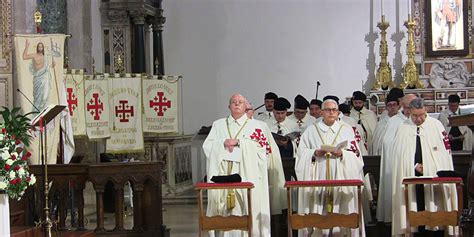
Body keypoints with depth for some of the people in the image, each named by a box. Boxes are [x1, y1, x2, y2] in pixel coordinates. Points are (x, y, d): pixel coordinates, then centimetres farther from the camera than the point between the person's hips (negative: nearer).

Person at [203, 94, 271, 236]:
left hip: (247, 176, -2)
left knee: (249, 211, -8)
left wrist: (238, 142, -12)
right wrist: (224, 143, -10)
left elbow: (261, 148, -4)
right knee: (224, 213, -3)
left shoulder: (255, 125, 9)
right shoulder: (218, 125, 16)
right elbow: (207, 146, 7)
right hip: (223, 176, 2)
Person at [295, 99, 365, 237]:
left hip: (340, 178, 0)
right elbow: (301, 152, 5)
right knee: (317, 213, -5)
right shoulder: (311, 130, 11)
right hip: (317, 179, 0)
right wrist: (314, 153, -13)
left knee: (340, 211, -5)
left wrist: (342, 153, -13)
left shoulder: (346, 130, 11)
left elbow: (355, 154, 5)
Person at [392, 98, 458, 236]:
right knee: (417, 209, 1)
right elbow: (399, 153, 5)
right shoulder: (403, 129, 7)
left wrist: (428, 166, -7)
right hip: (412, 176, 1)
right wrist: (415, 165, -8)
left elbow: (445, 150, 2)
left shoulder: (436, 125, 2)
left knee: (436, 208, -2)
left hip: (434, 174, -1)